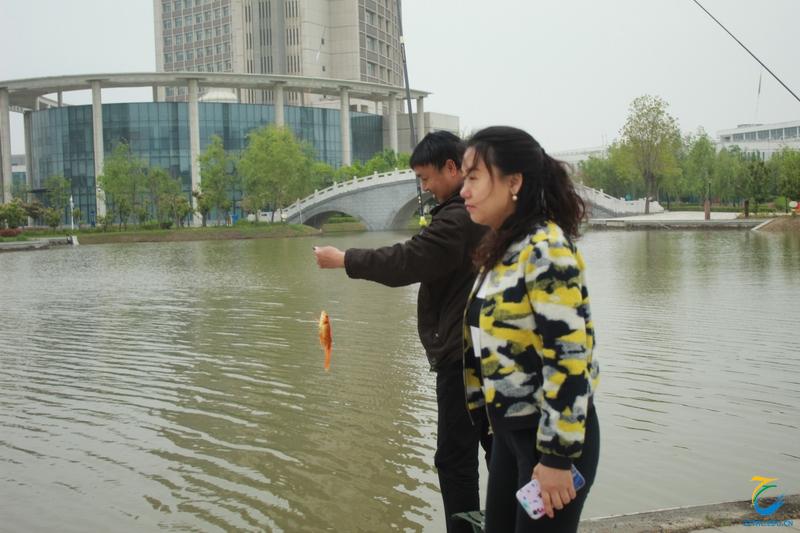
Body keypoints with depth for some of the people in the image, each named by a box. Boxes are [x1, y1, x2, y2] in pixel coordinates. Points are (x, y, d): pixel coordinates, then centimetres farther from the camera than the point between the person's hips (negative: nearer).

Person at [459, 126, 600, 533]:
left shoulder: (545, 250, -20)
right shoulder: (502, 248, 7)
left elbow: (568, 359, -23)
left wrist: (557, 455, -21)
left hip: (551, 433, -8)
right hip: (509, 429, 8)